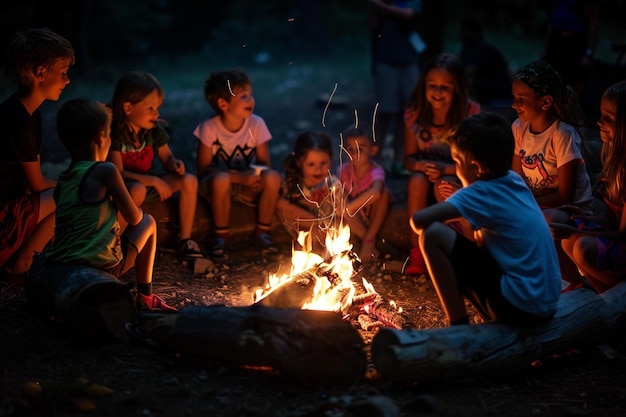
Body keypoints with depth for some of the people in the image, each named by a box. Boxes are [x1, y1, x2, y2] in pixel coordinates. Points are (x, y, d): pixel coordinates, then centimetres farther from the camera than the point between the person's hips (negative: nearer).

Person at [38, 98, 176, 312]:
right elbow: (134, 218, -2)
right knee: (148, 222, 17)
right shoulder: (105, 171, -10)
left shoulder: (62, 180, 10)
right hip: (98, 268, -7)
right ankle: (145, 296, 19)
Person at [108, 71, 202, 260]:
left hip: (149, 185, 6)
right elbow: (118, 173, -24)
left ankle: (184, 240, -7)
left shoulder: (155, 131, -3)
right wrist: (153, 181, -30)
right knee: (138, 190, -40)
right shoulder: (115, 136, -21)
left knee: (189, 180, -12)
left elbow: (167, 158, 8)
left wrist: (175, 164, -18)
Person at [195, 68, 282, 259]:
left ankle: (262, 234, -10)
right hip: (215, 185, -3)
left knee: (273, 177, -28)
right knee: (221, 179, -38)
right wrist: (238, 177, -27)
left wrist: (255, 174, -25)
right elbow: (203, 170, -15)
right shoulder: (209, 128, -15)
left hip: (247, 186, 3)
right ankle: (221, 236, -17)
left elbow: (263, 163, 0)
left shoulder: (256, 124, -8)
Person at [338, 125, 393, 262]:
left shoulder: (376, 171, -27)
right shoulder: (345, 169, -13)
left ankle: (369, 239, -26)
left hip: (375, 214, -2)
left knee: (384, 191, -33)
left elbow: (375, 193, -49)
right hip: (355, 216, 3)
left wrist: (348, 208, -51)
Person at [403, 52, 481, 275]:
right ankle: (416, 251, -22)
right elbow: (409, 158, -1)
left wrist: (445, 169, -30)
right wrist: (420, 165, -25)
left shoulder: (471, 113, -17)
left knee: (444, 186, -34)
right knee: (418, 179, -30)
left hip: (460, 180, -2)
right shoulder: (414, 113, -9)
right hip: (424, 182, 2)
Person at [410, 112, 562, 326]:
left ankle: (459, 327, -4)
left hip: (518, 304, -9)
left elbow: (418, 220, -21)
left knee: (433, 235, -10)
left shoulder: (481, 193, -13)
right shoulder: (514, 180, 8)